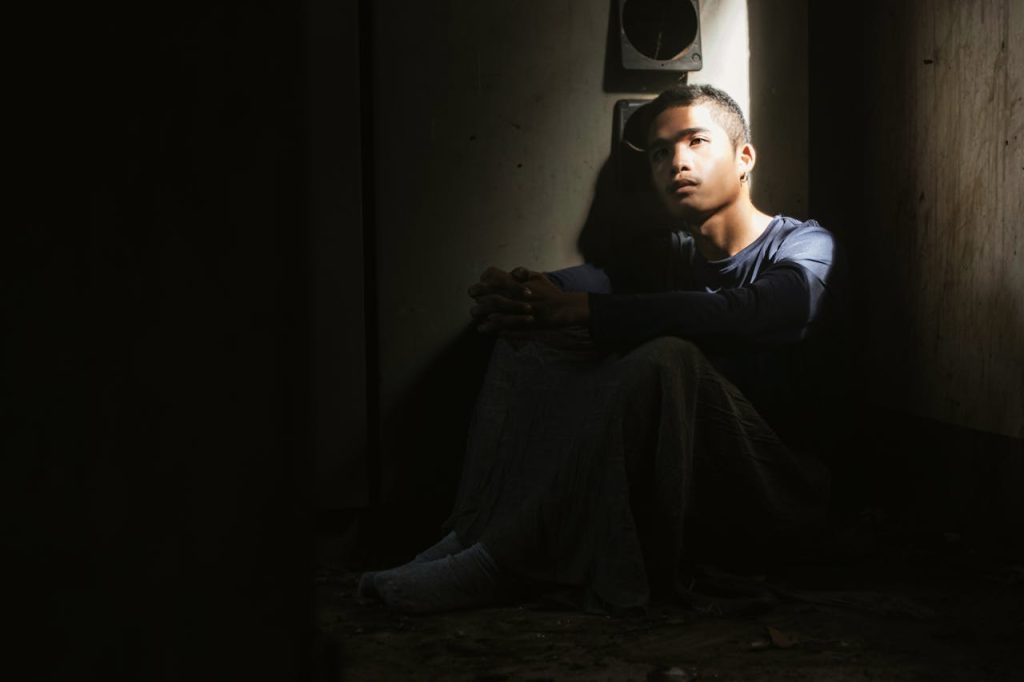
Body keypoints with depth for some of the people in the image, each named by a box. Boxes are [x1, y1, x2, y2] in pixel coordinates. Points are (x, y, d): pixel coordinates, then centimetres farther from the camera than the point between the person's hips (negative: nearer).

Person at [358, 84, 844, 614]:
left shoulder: (804, 247, -2)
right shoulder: (665, 253, 19)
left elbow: (735, 315, -24)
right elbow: (599, 278, -2)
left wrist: (578, 309, -30)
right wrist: (514, 294, -25)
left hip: (770, 499, -6)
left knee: (666, 359, -33)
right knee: (530, 333, -3)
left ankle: (505, 561, -30)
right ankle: (474, 533, -19)